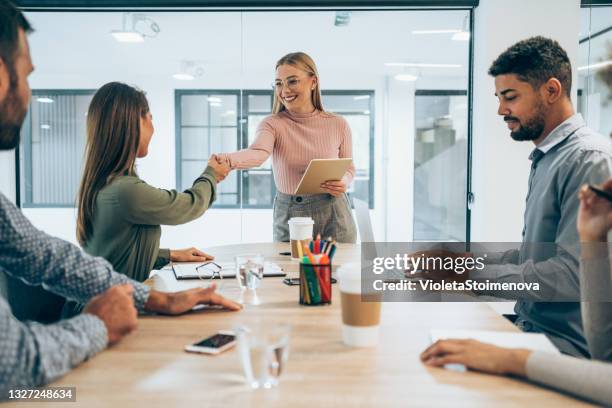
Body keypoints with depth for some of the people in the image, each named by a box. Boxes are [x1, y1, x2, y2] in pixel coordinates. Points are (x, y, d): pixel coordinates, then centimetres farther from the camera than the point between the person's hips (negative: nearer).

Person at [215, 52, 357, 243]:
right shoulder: (272, 124, -7)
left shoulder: (338, 124, -2)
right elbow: (258, 152, -29)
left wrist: (343, 183, -12)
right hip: (289, 216, -1)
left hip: (334, 215, 1)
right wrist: (228, 160, -49)